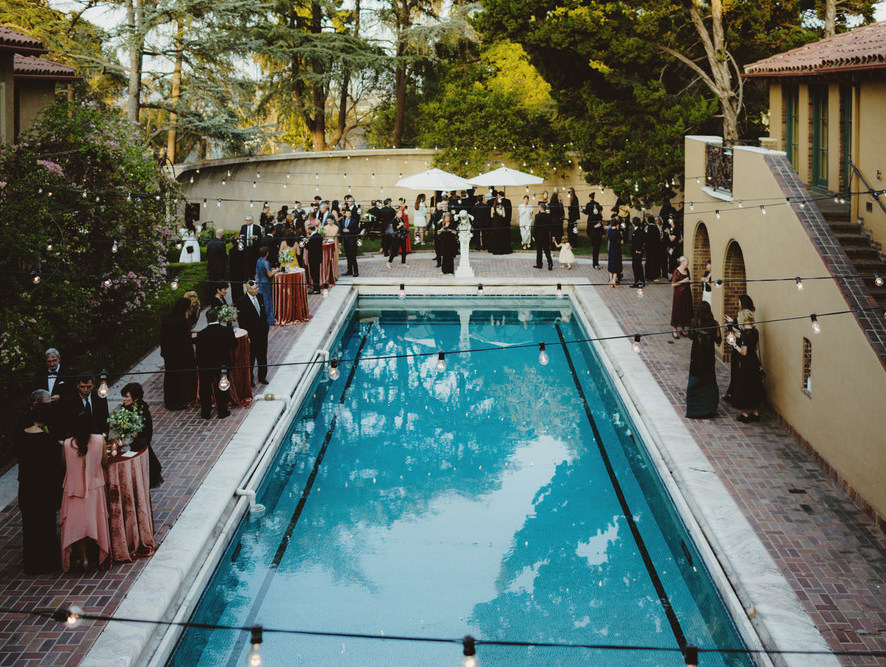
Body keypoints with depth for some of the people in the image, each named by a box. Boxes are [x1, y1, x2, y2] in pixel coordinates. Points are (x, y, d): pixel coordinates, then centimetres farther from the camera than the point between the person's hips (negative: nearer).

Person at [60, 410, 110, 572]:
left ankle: (83, 558, 4)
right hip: (94, 487, 1)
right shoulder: (99, 440, -14)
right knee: (94, 520, 16)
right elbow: (104, 462, -4)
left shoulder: (67, 444, -14)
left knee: (77, 523, 8)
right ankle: (92, 554, 28)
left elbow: (64, 465, -2)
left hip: (74, 488, -1)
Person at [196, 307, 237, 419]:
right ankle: (223, 411, 22)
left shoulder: (201, 334, -15)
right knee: (222, 388, 14)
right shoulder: (227, 331, -13)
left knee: (205, 389, 13)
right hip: (222, 364, 1)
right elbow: (234, 344, 2)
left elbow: (199, 352, -9)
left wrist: (198, 366, 2)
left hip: (205, 366, -1)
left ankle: (206, 412, 20)